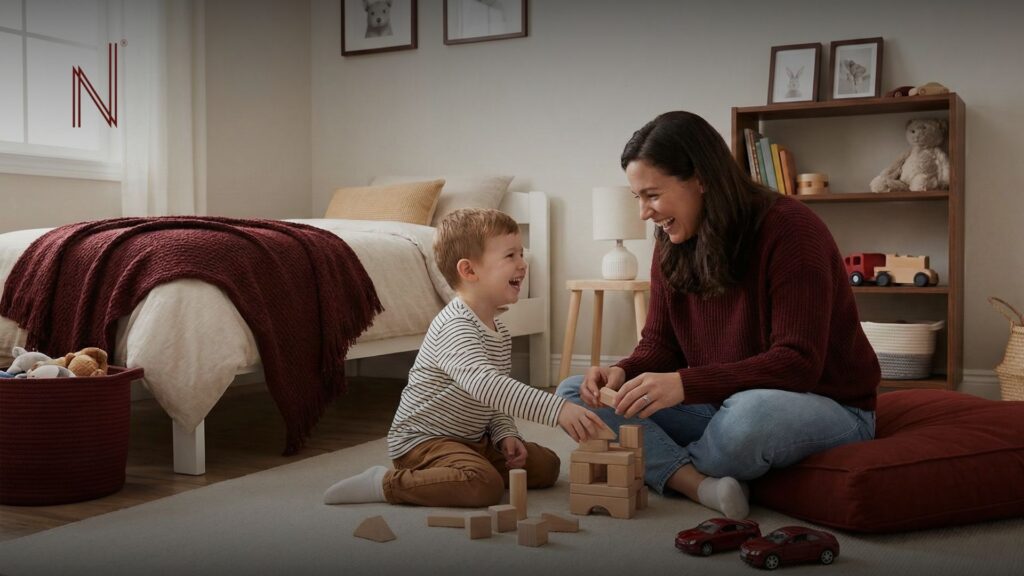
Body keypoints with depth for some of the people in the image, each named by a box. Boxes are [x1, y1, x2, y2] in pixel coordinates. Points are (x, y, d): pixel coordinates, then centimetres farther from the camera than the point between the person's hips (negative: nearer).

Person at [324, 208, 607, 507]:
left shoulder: (500, 331, 8)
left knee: (546, 464, 6)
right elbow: (484, 384, -42)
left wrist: (505, 434, -4)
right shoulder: (455, 327, -25)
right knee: (485, 485, -33)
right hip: (422, 438, -9)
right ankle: (386, 483, -15)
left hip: (472, 438, 9)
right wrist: (557, 409, -49)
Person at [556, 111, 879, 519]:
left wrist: (685, 384, -35)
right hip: (722, 407, 6)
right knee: (574, 393, -7)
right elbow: (659, 345, 5)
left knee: (751, 413, -43)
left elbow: (798, 363, -25)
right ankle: (702, 486, -26)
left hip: (825, 406, -6)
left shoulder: (789, 229, -19)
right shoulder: (672, 245, 1)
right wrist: (623, 374, -19)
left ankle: (665, 471, -9)